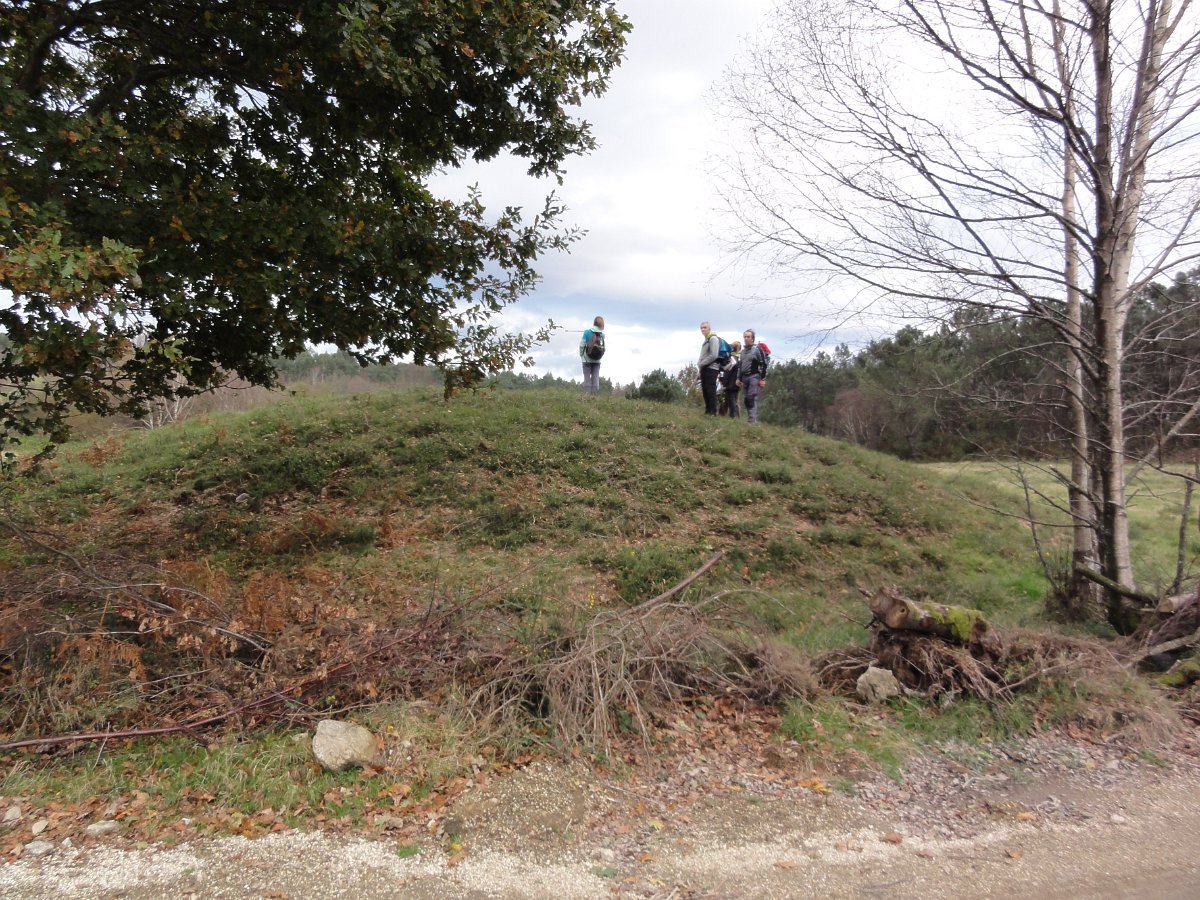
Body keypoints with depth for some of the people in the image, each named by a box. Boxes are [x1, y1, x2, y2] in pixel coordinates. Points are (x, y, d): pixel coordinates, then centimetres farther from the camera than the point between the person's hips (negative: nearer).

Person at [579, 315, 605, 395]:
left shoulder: (587, 332, -7)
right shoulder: (602, 334, -1)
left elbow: (582, 345, -5)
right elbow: (603, 347, -3)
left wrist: (581, 355, 7)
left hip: (587, 359, -2)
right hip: (597, 360, 2)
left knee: (587, 377, 2)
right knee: (596, 378, 6)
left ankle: (587, 394, -1)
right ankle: (595, 394, 4)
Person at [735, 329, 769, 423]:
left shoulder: (757, 349, -5)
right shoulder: (743, 350, 18)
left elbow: (764, 364, -9)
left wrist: (763, 379, -13)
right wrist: (739, 378, 20)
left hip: (754, 377, -7)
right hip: (744, 377, 7)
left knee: (752, 398, -15)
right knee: (745, 399, 6)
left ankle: (753, 420, -18)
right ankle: (748, 418, 13)